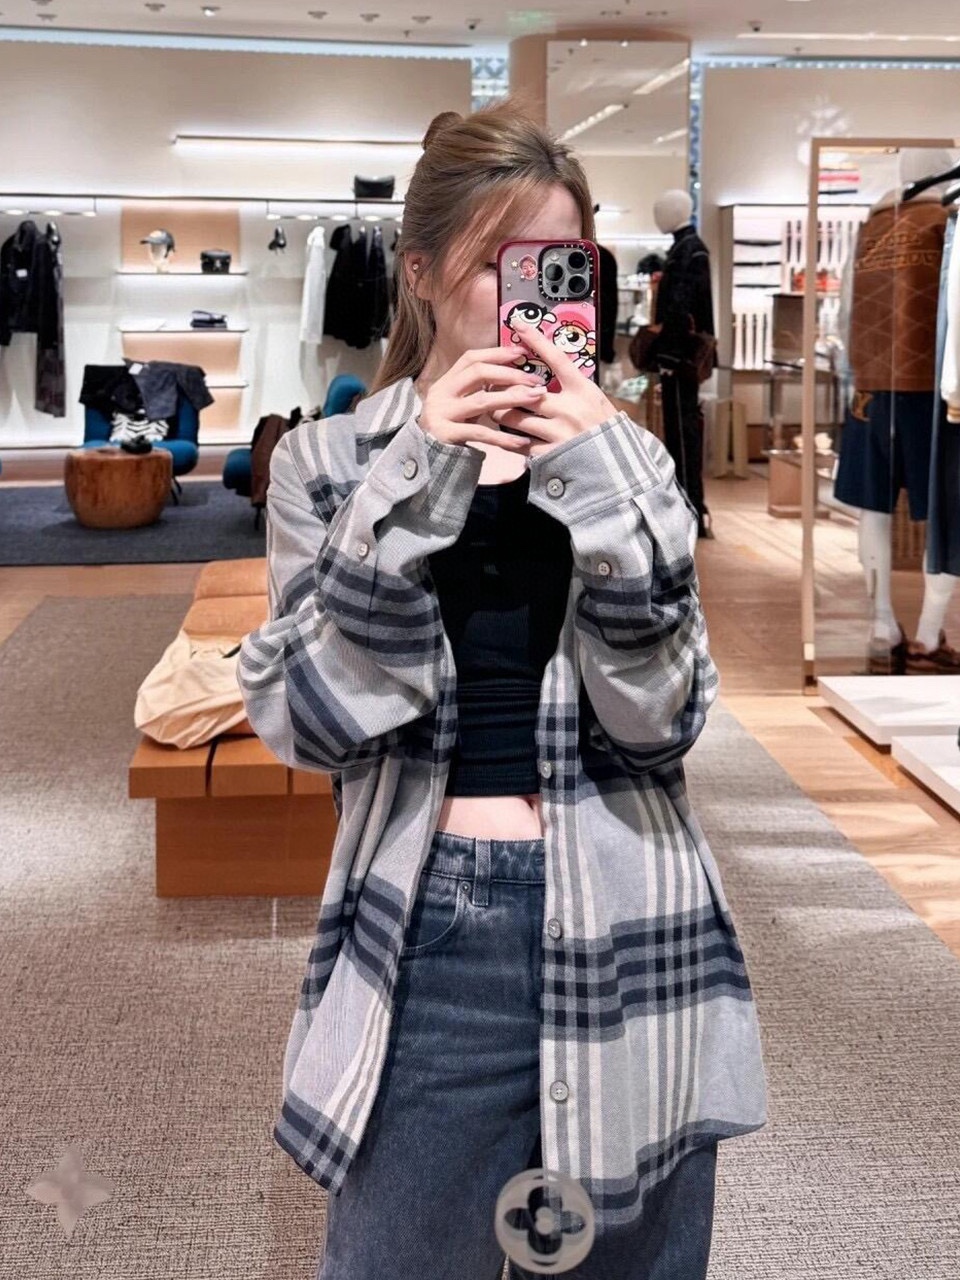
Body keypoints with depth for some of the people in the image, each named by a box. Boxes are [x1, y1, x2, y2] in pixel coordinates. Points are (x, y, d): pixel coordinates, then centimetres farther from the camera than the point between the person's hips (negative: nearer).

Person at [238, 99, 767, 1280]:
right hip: (420, 951, -1)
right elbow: (308, 717, -10)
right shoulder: (329, 461, 1)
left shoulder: (629, 464, 5)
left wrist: (601, 484, -15)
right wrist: (412, 481, -17)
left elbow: (657, 725, -6)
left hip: (622, 945, 2)